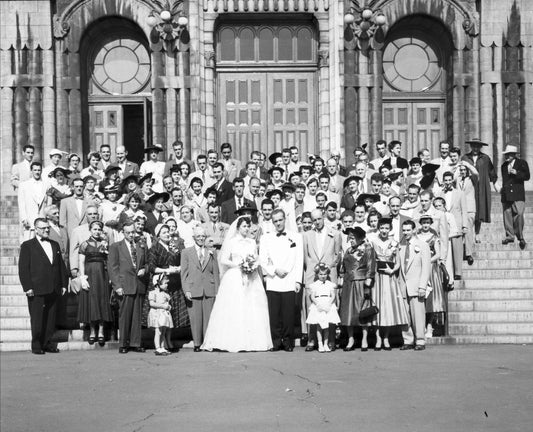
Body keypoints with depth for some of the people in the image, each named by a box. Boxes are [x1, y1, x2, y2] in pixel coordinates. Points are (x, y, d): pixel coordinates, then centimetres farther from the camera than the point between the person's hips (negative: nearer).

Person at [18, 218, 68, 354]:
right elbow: (23, 268, -5)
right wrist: (27, 287, -12)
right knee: (37, 319, -1)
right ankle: (36, 346, 6)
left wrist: (64, 284, 10)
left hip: (53, 290, 5)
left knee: (51, 319, 6)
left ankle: (46, 343, 15)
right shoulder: (27, 246, 1)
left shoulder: (55, 245, 18)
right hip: (36, 290, -5)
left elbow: (61, 266, 18)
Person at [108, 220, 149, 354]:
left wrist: (144, 269, -1)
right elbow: (112, 267, -1)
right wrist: (117, 286, -9)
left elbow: (147, 263, 23)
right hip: (124, 286, -3)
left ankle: (135, 343, 10)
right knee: (124, 316, -3)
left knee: (138, 316, 4)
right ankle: (123, 344, 5)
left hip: (140, 286, 4)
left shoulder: (142, 247, 16)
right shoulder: (115, 247, 4)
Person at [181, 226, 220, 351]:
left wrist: (217, 290, 5)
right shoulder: (186, 252, 8)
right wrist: (186, 290, -5)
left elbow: (216, 273, 12)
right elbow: (184, 273, 4)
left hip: (209, 290, 2)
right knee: (195, 318, -1)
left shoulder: (212, 253, 14)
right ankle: (197, 344, 6)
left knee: (208, 317, 0)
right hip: (193, 290, -1)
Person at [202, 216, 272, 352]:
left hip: (251, 279, 4)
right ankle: (234, 342, -8)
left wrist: (254, 266, -6)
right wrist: (238, 264, -11)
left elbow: (257, 260, 15)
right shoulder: (231, 242, 4)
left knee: (253, 309, -4)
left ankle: (252, 341, -3)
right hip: (234, 278, -3)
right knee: (234, 309, -9)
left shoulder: (252, 242, 15)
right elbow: (223, 260, -1)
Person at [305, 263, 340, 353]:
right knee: (318, 326, -2)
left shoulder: (330, 284, 8)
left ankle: (326, 344, 8)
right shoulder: (314, 285, 5)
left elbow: (333, 296, 1)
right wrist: (318, 304, -15)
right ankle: (320, 345, 3)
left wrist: (328, 304, -13)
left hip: (328, 307, 1)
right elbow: (312, 297, -1)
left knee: (327, 327, 2)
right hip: (317, 307, -1)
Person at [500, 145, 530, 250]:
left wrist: (516, 173, -16)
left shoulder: (522, 163, 3)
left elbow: (527, 176, -4)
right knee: (507, 214, 2)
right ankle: (510, 235, 12)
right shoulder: (504, 165, 18)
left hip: (518, 194, -5)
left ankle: (520, 237, -2)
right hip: (506, 195, 5)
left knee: (519, 214, -12)